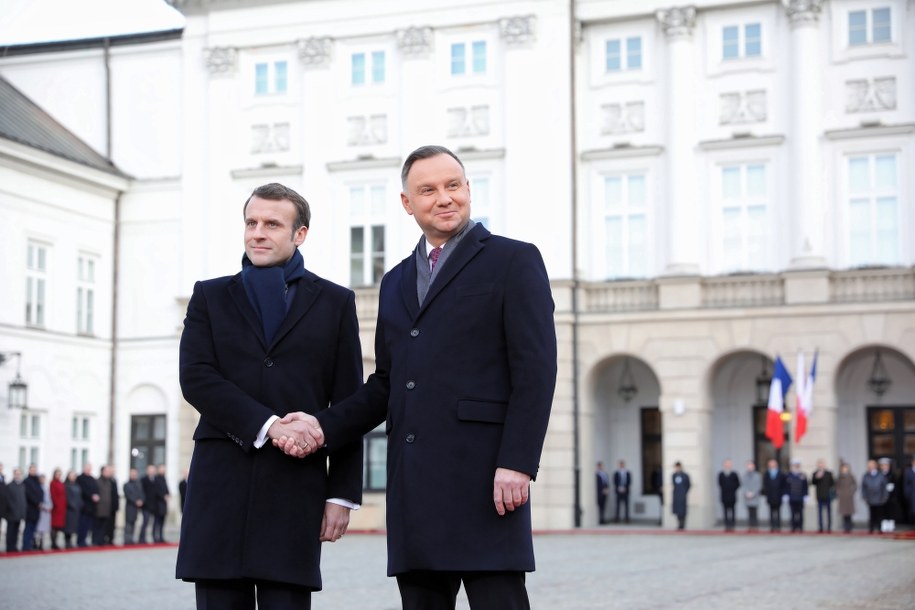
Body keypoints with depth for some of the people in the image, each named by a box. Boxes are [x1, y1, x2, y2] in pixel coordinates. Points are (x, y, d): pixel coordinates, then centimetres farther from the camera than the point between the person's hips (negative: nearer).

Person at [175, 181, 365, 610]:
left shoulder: (335, 302, 11)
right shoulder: (210, 297, 14)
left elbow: (348, 405, 7)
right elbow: (195, 378, -1)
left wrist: (342, 493, 0)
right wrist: (267, 425, -13)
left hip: (296, 483, -1)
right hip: (220, 481, 1)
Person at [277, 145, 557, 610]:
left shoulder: (514, 261, 2)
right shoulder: (396, 282, 22)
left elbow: (536, 369, -7)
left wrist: (517, 464, -16)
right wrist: (324, 427, 6)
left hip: (482, 476, -6)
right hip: (412, 483, 6)